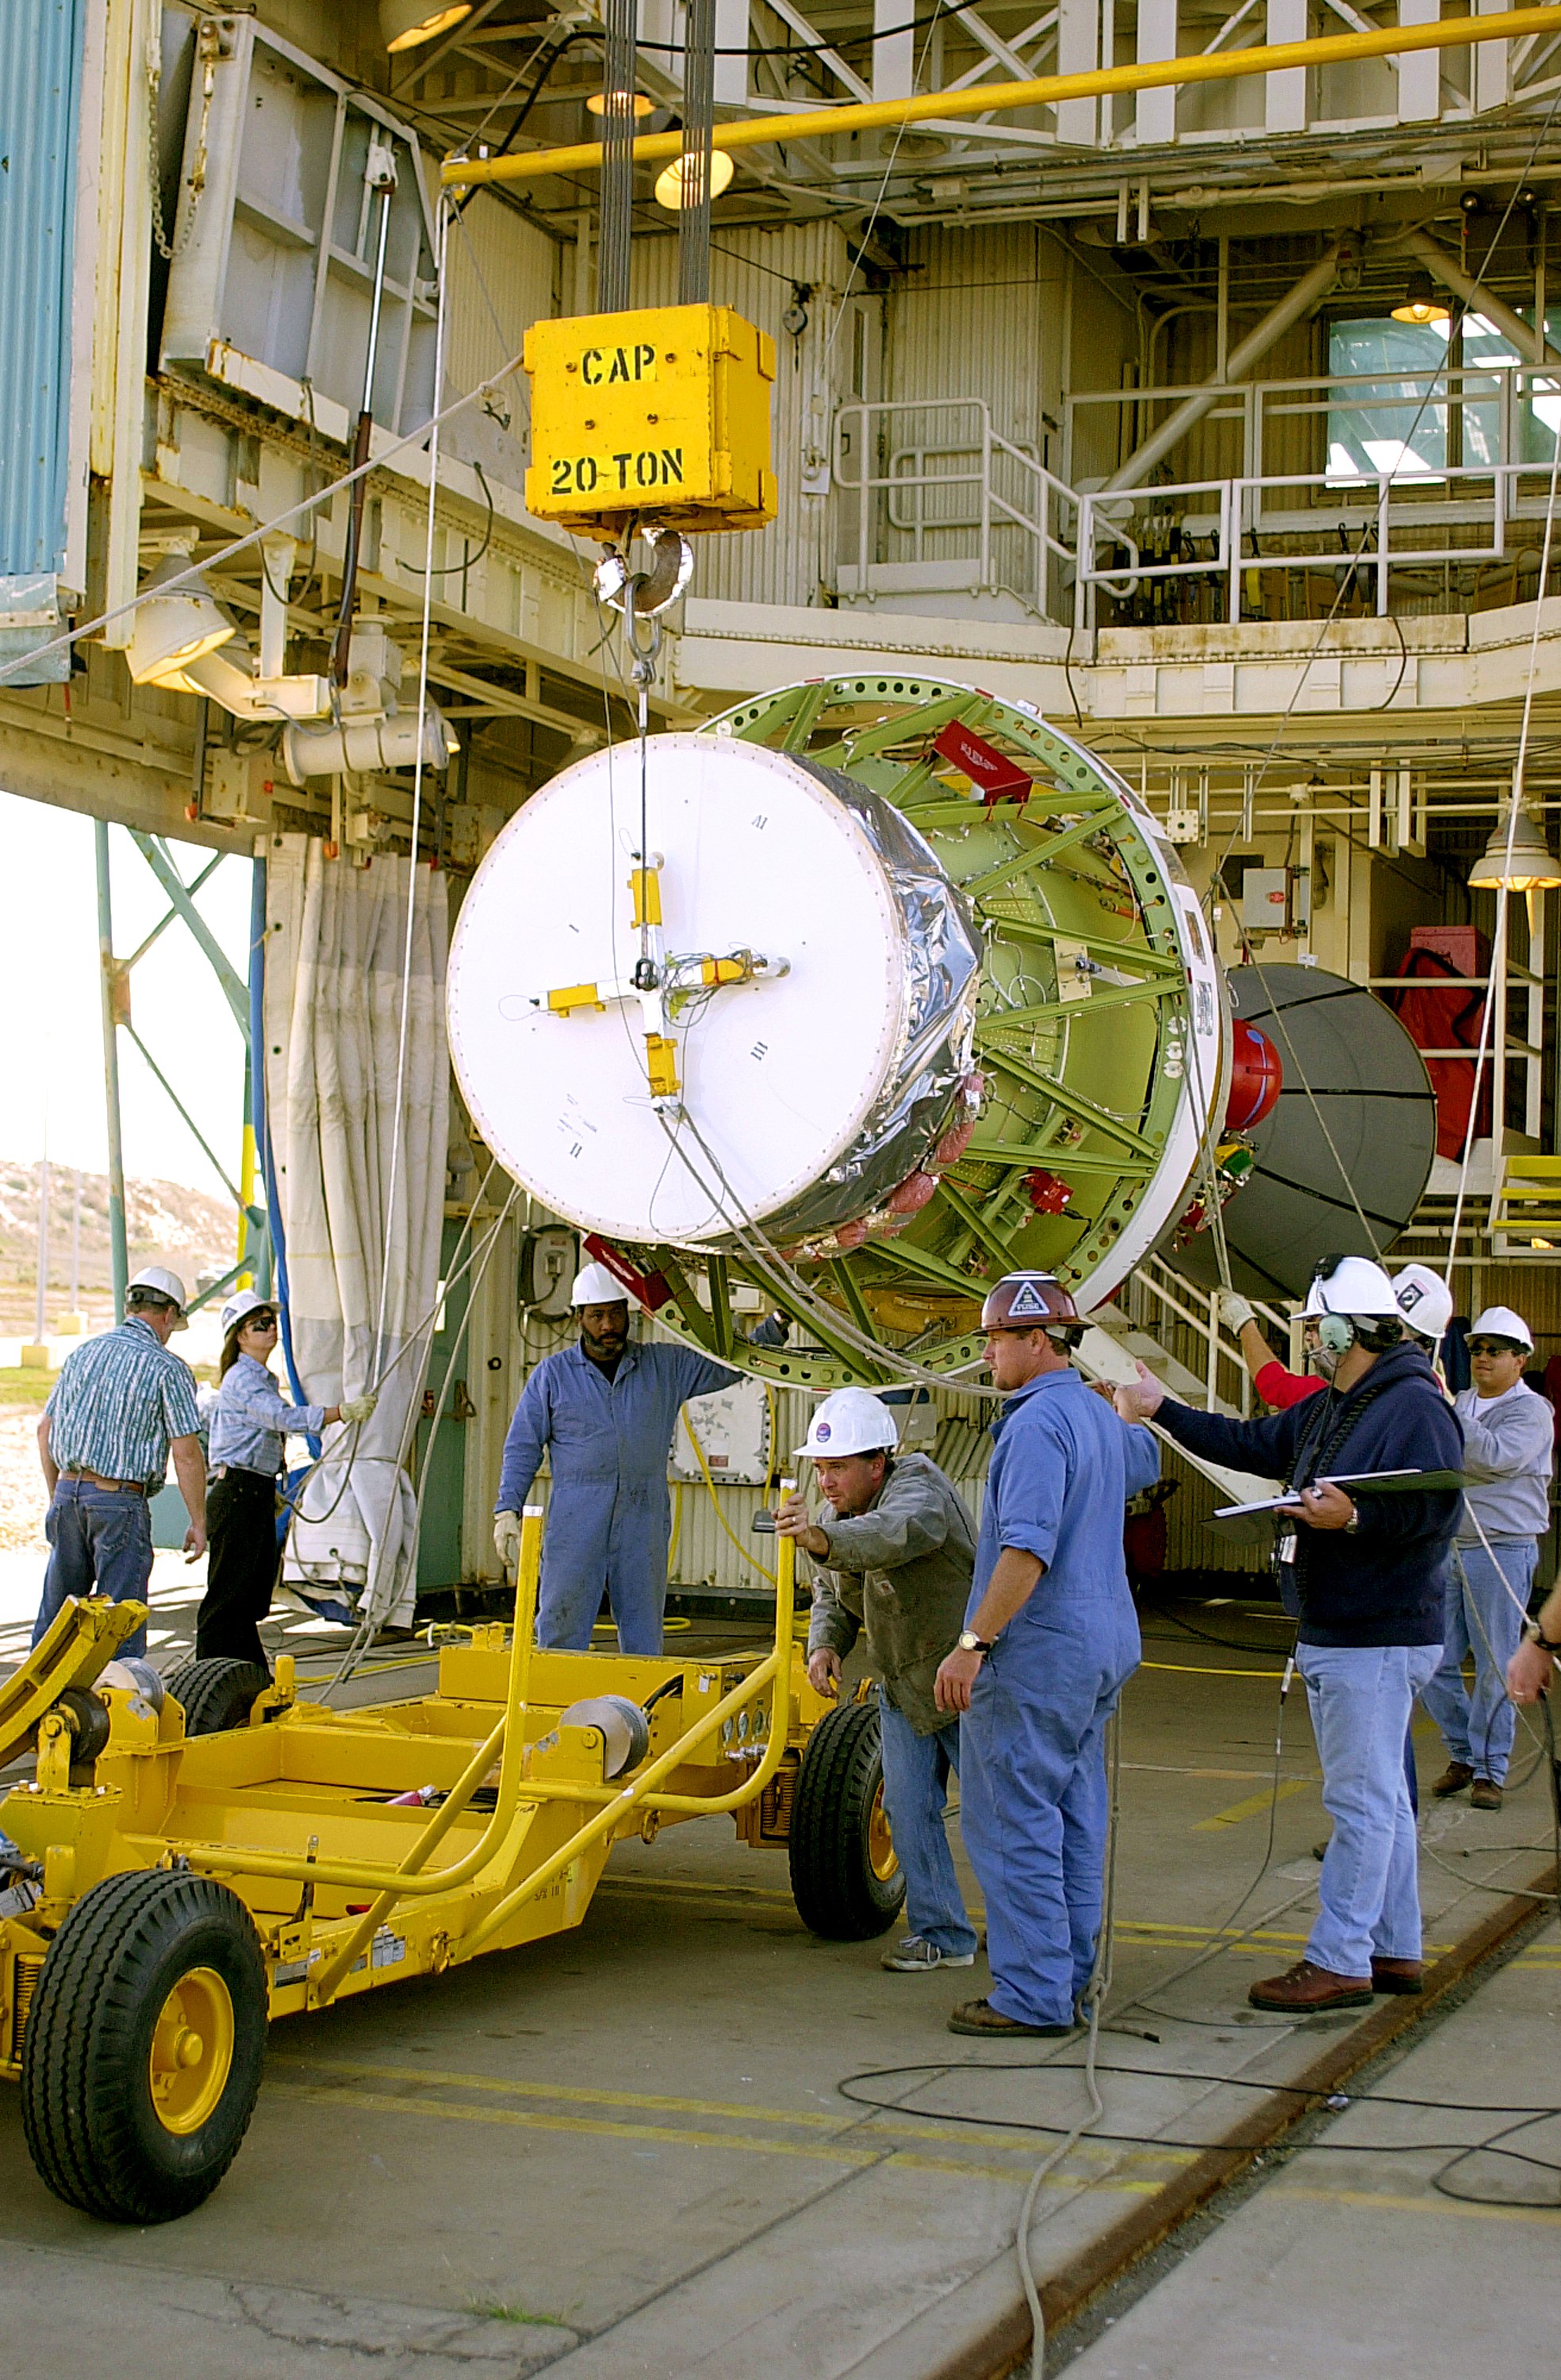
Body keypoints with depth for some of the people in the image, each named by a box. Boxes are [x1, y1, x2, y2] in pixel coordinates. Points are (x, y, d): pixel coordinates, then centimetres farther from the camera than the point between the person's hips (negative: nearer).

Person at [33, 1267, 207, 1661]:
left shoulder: (82, 1354, 11)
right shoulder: (167, 1368, -8)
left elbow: (45, 1429, 17)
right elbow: (186, 1455, -11)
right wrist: (198, 1523, -4)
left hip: (68, 1492, 6)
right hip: (120, 1500, -6)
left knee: (55, 1611, 15)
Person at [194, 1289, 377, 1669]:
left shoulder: (266, 1379, 17)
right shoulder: (240, 1379, -12)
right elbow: (285, 1417, -26)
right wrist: (342, 1411, -32)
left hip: (259, 1495, 9)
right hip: (236, 1496, -9)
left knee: (254, 1593, 12)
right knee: (227, 1594, -7)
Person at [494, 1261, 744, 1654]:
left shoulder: (665, 1366, 11)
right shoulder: (554, 1373, 8)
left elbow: (732, 1364, 14)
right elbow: (523, 1446, 8)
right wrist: (507, 1510, -2)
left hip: (644, 1522, 2)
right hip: (576, 1523, -2)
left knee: (644, 1637, 5)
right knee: (562, 1627, -5)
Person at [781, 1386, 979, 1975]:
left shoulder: (919, 1486, -26)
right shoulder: (837, 1514, 1)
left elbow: (905, 1531, -50)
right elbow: (833, 1597, 11)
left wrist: (824, 1540, -67)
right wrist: (825, 1644, -13)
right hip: (902, 1686, 7)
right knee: (908, 1808, 2)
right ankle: (941, 1933, 13)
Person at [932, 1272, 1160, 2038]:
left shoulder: (1038, 1423, -17)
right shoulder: (1099, 1417, 13)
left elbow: (1027, 1549, -26)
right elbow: (1144, 1461, 39)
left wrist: (973, 1642, -27)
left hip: (1037, 1649, -10)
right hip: (1103, 1641, 10)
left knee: (1010, 1819, -5)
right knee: (1073, 1817, 14)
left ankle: (1033, 1994, -4)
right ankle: (1071, 1979, 20)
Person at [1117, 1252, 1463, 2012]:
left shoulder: (1416, 1406, -15)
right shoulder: (1329, 1409, 15)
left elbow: (1436, 1511, -24)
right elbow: (1250, 1444, 24)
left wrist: (1356, 1517, -34)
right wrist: (1161, 1410, 25)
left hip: (1378, 1641, -10)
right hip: (1330, 1636, 10)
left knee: (1362, 1800, -7)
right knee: (1378, 1797, 14)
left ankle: (1339, 1961, -5)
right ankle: (1394, 1950, 22)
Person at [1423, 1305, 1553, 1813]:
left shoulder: (1532, 1410, -4)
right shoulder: (1460, 1403, 17)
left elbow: (1499, 1456, -22)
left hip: (1503, 1551, -6)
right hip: (1447, 1547, 6)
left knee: (1496, 1667, -2)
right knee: (1433, 1661, 3)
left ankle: (1489, 1770, 8)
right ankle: (1463, 1755, 20)